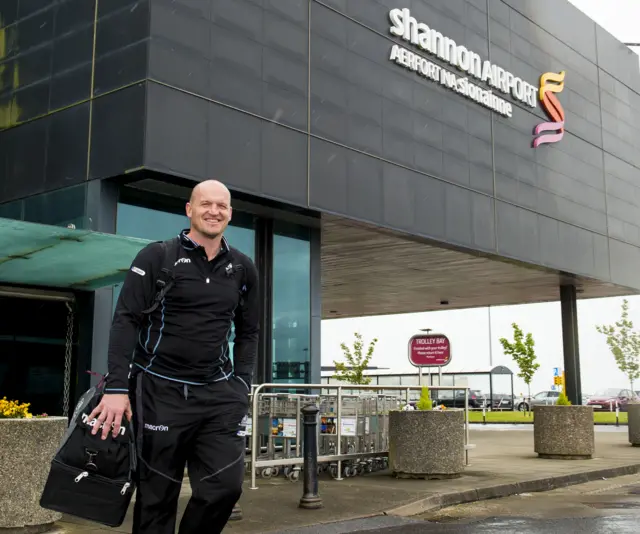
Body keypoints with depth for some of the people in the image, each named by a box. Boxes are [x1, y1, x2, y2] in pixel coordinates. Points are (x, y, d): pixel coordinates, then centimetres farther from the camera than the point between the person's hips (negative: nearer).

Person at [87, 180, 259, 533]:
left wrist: (241, 385, 7)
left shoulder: (242, 269, 10)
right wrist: (116, 387, -16)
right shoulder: (156, 257, -2)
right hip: (160, 391, -3)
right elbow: (126, 321, -7)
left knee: (226, 486, -6)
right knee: (157, 498, 3)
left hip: (219, 394, 3)